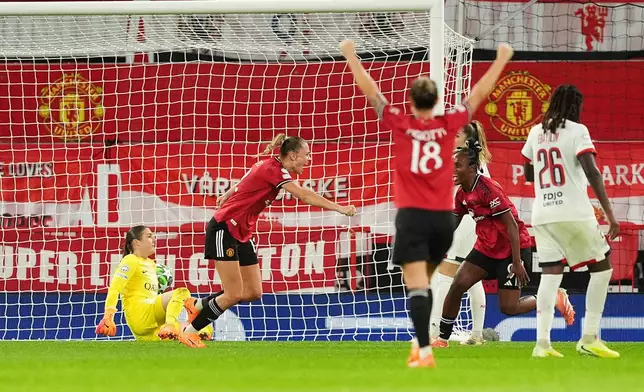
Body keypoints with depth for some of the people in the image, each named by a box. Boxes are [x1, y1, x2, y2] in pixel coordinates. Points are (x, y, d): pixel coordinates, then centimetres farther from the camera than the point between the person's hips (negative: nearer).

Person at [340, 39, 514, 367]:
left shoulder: (400, 125, -5)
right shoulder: (449, 125, 0)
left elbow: (370, 90, 1)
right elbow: (479, 94, 11)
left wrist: (351, 56, 12)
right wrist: (501, 59, 22)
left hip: (412, 216, -3)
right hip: (444, 217, 4)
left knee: (417, 287, -10)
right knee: (423, 282, 22)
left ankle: (425, 351, -21)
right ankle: (419, 342, 24)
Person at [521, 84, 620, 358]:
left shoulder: (536, 133, 12)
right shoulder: (577, 131, -5)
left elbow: (528, 174, 24)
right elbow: (592, 173, -14)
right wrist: (609, 213, -16)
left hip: (542, 214, 5)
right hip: (574, 212, -5)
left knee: (550, 274, 4)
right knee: (601, 268, 6)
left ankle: (542, 342, -9)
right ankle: (589, 338, -1)